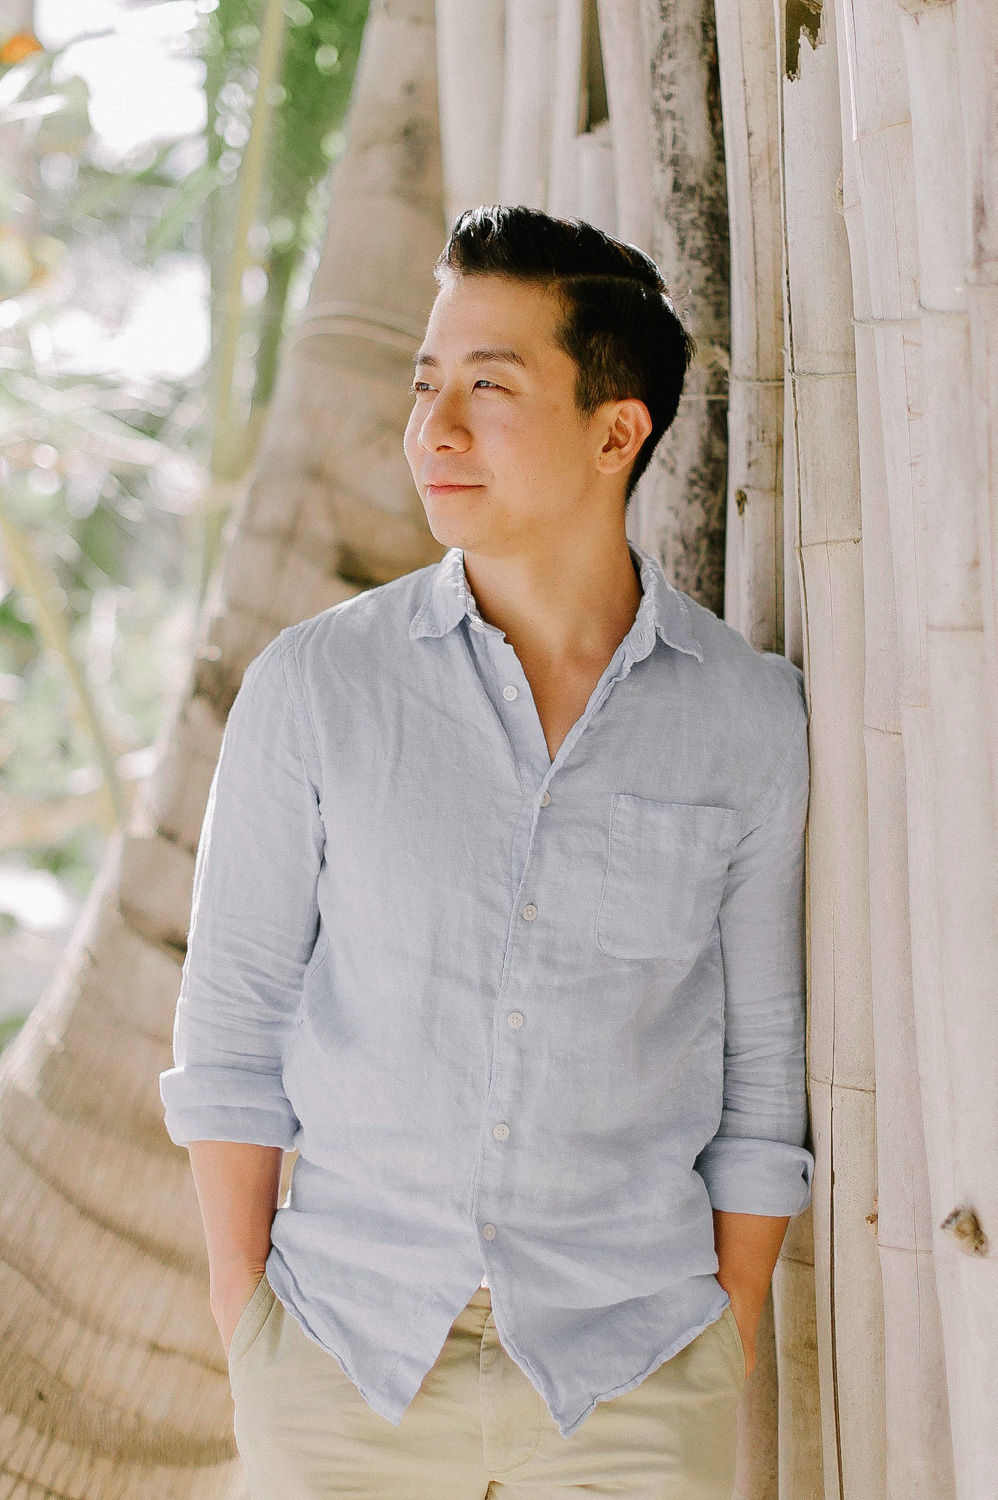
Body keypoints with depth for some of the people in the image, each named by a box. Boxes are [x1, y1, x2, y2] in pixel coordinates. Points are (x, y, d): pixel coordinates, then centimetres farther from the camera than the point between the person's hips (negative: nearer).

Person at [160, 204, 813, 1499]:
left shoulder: (753, 718, -3)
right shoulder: (312, 686, -4)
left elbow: (761, 1068, 4)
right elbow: (229, 1028, 1)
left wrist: (728, 1372, 4)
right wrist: (244, 1337, -1)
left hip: (628, 1377, 0)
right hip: (345, 1359, 0)